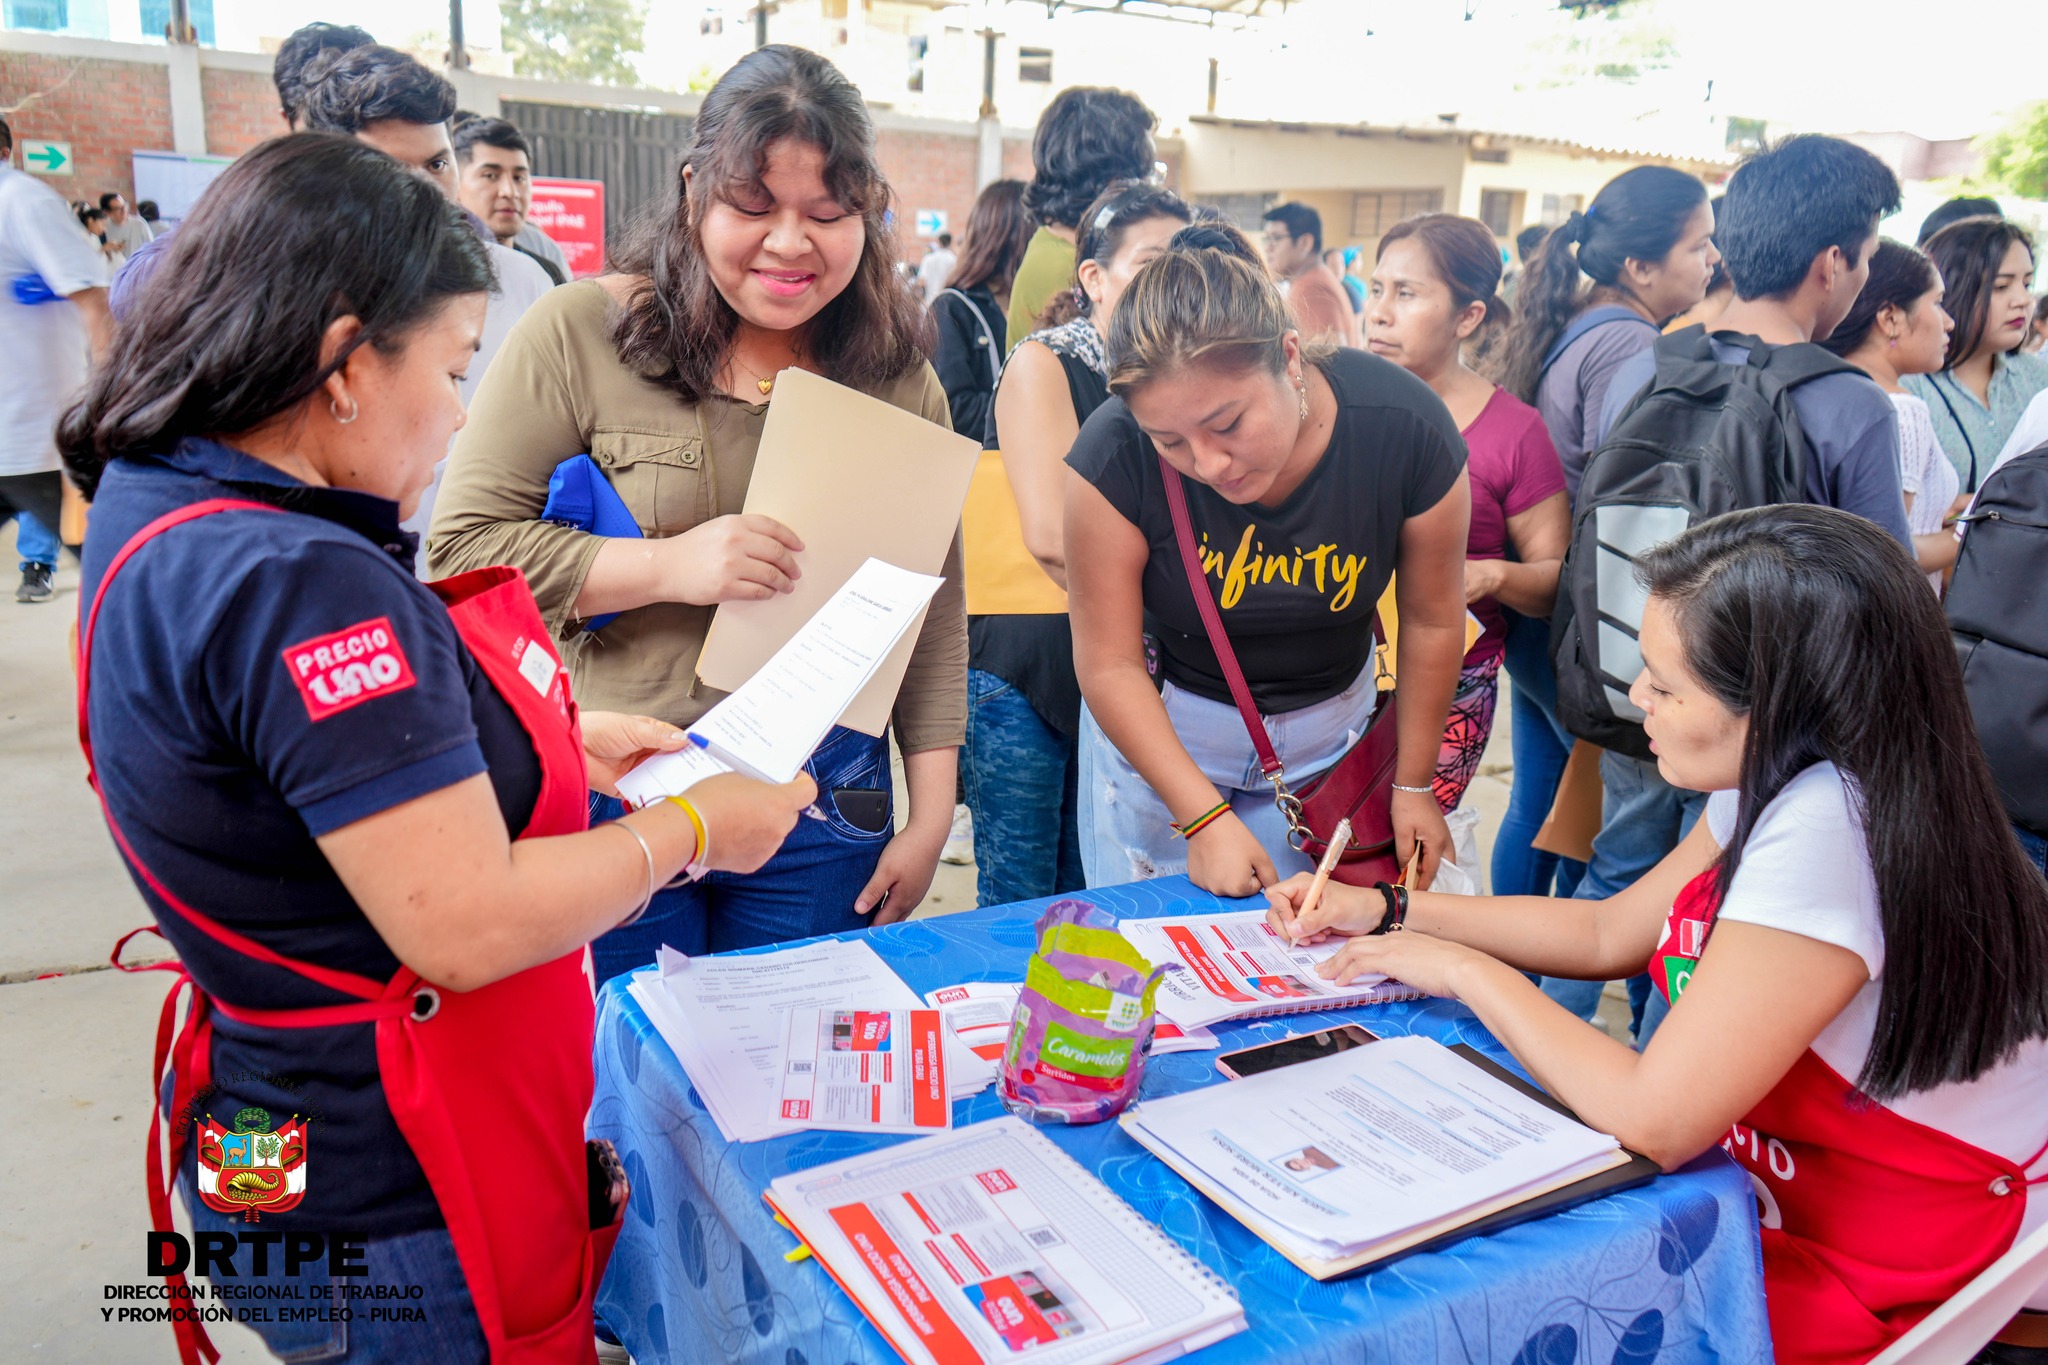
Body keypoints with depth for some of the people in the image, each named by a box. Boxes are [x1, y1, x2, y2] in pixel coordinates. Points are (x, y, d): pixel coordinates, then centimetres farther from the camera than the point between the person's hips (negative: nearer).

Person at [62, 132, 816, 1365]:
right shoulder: (301, 586, -30)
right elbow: (469, 926, -30)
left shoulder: (161, 508, 3)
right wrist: (691, 829, -15)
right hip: (389, 1207, -9)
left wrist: (563, 745, 9)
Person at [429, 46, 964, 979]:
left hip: (822, 807, 3)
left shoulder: (897, 374, 4)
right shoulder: (578, 333, -7)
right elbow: (459, 550, -9)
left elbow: (935, 607, 6)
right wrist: (665, 566, -21)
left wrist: (930, 812, 2)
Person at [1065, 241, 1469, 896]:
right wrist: (1204, 814, -24)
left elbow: (1432, 622, -8)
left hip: (1328, 729, 1)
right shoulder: (1115, 455, -28)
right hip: (1155, 726, -1)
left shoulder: (1406, 429, -24)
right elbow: (1109, 663, -20)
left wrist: (1414, 783, 2)